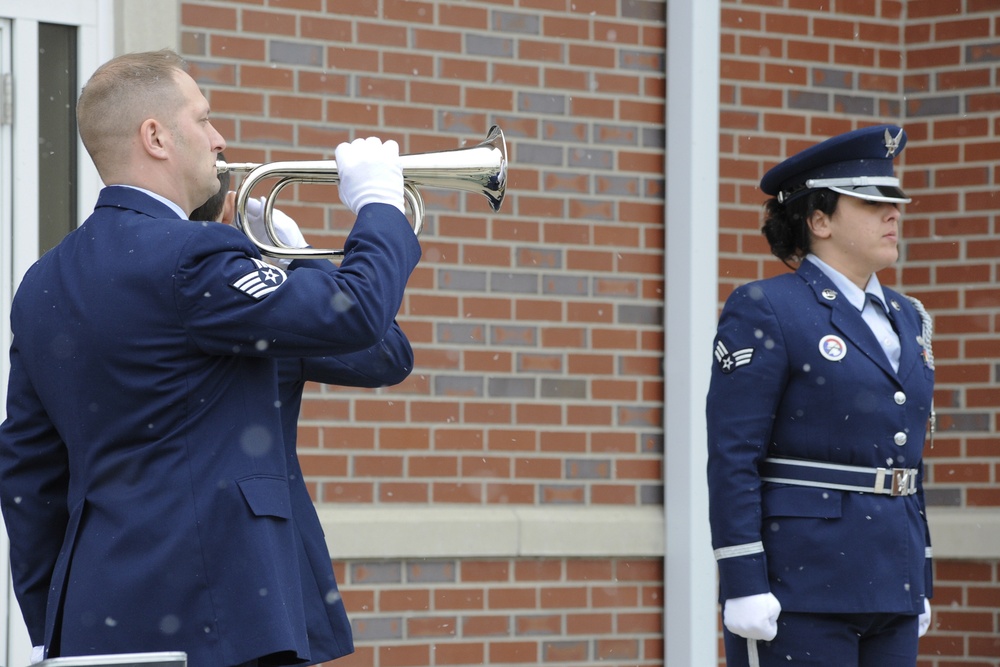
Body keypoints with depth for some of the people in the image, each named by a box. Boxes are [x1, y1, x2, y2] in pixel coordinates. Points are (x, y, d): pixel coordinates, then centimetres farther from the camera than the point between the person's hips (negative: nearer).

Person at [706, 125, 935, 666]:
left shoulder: (904, 319, 16)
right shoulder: (762, 312, -7)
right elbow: (732, 458, -12)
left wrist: (920, 584, 17)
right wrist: (743, 585, -18)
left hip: (888, 588, 7)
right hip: (797, 581, -7)